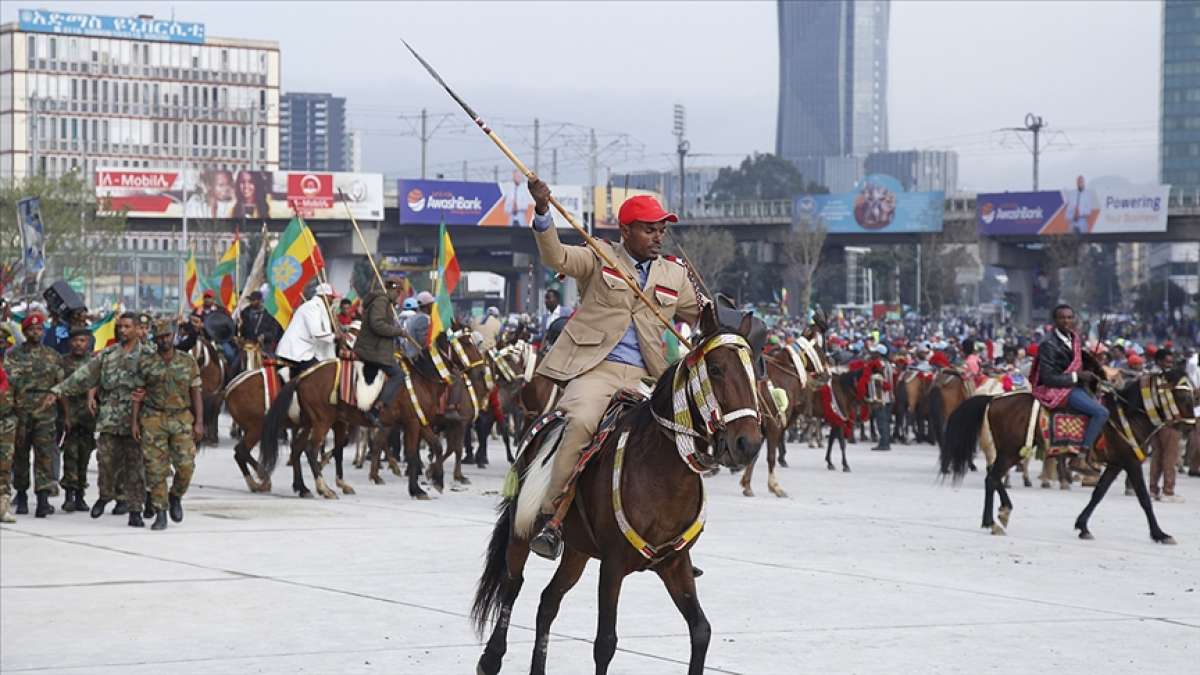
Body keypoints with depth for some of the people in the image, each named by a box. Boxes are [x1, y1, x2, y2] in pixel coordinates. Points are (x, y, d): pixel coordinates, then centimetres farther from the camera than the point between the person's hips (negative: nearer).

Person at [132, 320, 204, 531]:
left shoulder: (188, 362, 7)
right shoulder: (146, 363, 4)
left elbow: (196, 394, 7)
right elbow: (138, 395, 6)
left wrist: (199, 422, 0)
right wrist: (135, 422, -1)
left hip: (182, 419, 1)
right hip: (153, 420, -1)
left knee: (186, 465, -7)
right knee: (156, 469, -3)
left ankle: (175, 497, 22)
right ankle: (160, 513, 4)